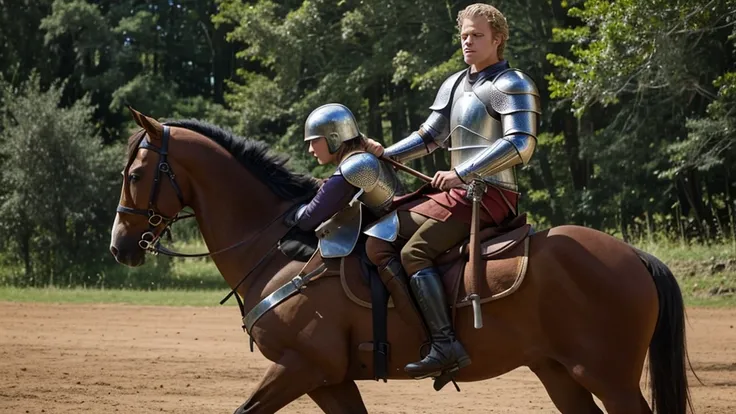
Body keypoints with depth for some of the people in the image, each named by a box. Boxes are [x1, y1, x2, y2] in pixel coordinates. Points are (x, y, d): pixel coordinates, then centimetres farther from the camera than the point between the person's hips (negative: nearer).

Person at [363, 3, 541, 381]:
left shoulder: (512, 85, -6)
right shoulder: (454, 85, 20)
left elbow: (520, 144, -19)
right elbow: (429, 137, 24)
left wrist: (462, 173, -23)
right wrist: (384, 155, 9)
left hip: (490, 193, -9)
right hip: (456, 190, 9)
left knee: (415, 251, -24)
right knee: (377, 242, -5)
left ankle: (445, 345, -26)